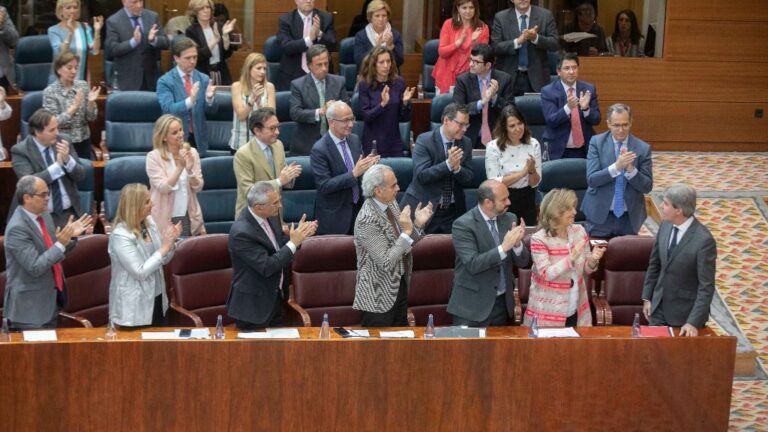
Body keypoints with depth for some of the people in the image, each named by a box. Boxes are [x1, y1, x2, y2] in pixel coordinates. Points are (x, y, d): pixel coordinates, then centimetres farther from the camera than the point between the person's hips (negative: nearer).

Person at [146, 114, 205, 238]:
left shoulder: (192, 153, 2)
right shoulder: (154, 157, -9)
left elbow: (198, 187, 1)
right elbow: (163, 188, -16)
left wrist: (189, 170, -18)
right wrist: (180, 167, -24)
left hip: (189, 218, 3)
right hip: (165, 220, -3)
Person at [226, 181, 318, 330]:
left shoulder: (269, 217, -2)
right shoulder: (241, 232, -26)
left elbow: (279, 244, 12)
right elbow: (266, 267, -27)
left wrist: (300, 233, -6)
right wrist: (293, 243, -24)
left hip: (275, 298, 8)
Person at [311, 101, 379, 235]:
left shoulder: (354, 140, 4)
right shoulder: (319, 150, -17)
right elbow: (324, 185, -21)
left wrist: (368, 165, -12)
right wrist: (354, 173, -28)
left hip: (358, 208, 6)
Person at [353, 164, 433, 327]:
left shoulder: (391, 204, 1)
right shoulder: (367, 220, -24)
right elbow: (386, 262, -24)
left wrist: (418, 224, -5)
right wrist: (407, 232, -27)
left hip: (400, 286, 8)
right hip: (379, 295, -8)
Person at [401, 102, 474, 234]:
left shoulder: (466, 143, 4)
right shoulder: (424, 140, -10)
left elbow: (469, 180, 2)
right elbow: (421, 175, -19)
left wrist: (457, 168, -19)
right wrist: (448, 164, -29)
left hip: (453, 212, 4)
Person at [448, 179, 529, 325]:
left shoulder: (509, 219, 3)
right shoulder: (463, 225, -14)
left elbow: (522, 262, 3)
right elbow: (472, 264, -23)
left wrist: (517, 244, -17)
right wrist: (504, 247, -28)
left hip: (502, 302, 5)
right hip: (473, 304, -5)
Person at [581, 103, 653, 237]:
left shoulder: (643, 148, -1)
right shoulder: (597, 142, -3)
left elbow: (647, 187, -3)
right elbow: (591, 179, -12)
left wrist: (630, 169, -20)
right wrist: (616, 166, -26)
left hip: (630, 217, 1)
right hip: (600, 215, -1)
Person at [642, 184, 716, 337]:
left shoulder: (704, 240, -24)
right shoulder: (665, 226, -3)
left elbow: (706, 286, -21)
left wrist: (694, 322, -24)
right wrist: (647, 298, 10)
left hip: (685, 313, -6)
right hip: (659, 307, 6)